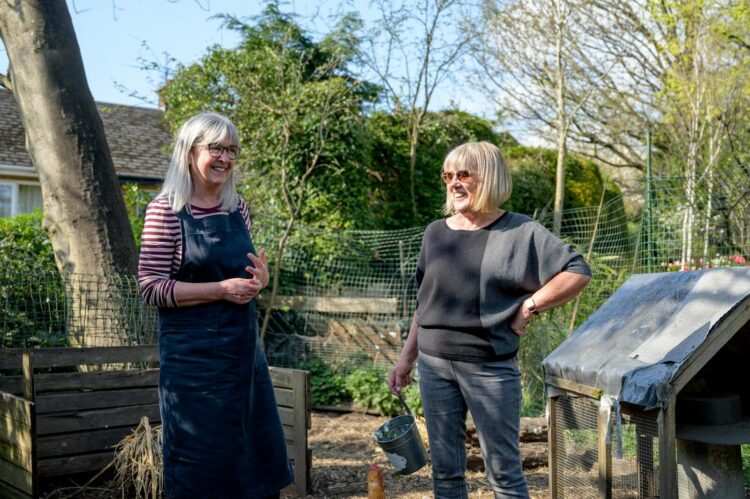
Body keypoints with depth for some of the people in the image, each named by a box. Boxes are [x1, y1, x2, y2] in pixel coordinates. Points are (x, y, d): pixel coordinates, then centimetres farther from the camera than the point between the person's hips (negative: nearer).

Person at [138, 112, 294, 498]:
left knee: (254, 452, 12)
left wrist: (259, 277, -3)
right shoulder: (166, 209, -10)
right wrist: (221, 290, -20)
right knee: (201, 458, 3)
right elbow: (151, 287, -13)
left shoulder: (237, 207, 8)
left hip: (243, 345, 6)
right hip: (194, 353, -6)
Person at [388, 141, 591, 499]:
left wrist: (529, 306, -13)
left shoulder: (520, 232, -5)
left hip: (490, 367, -4)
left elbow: (578, 272, -7)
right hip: (434, 365, 4)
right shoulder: (435, 232, 8)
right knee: (445, 469, 11)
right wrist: (407, 358, 12)